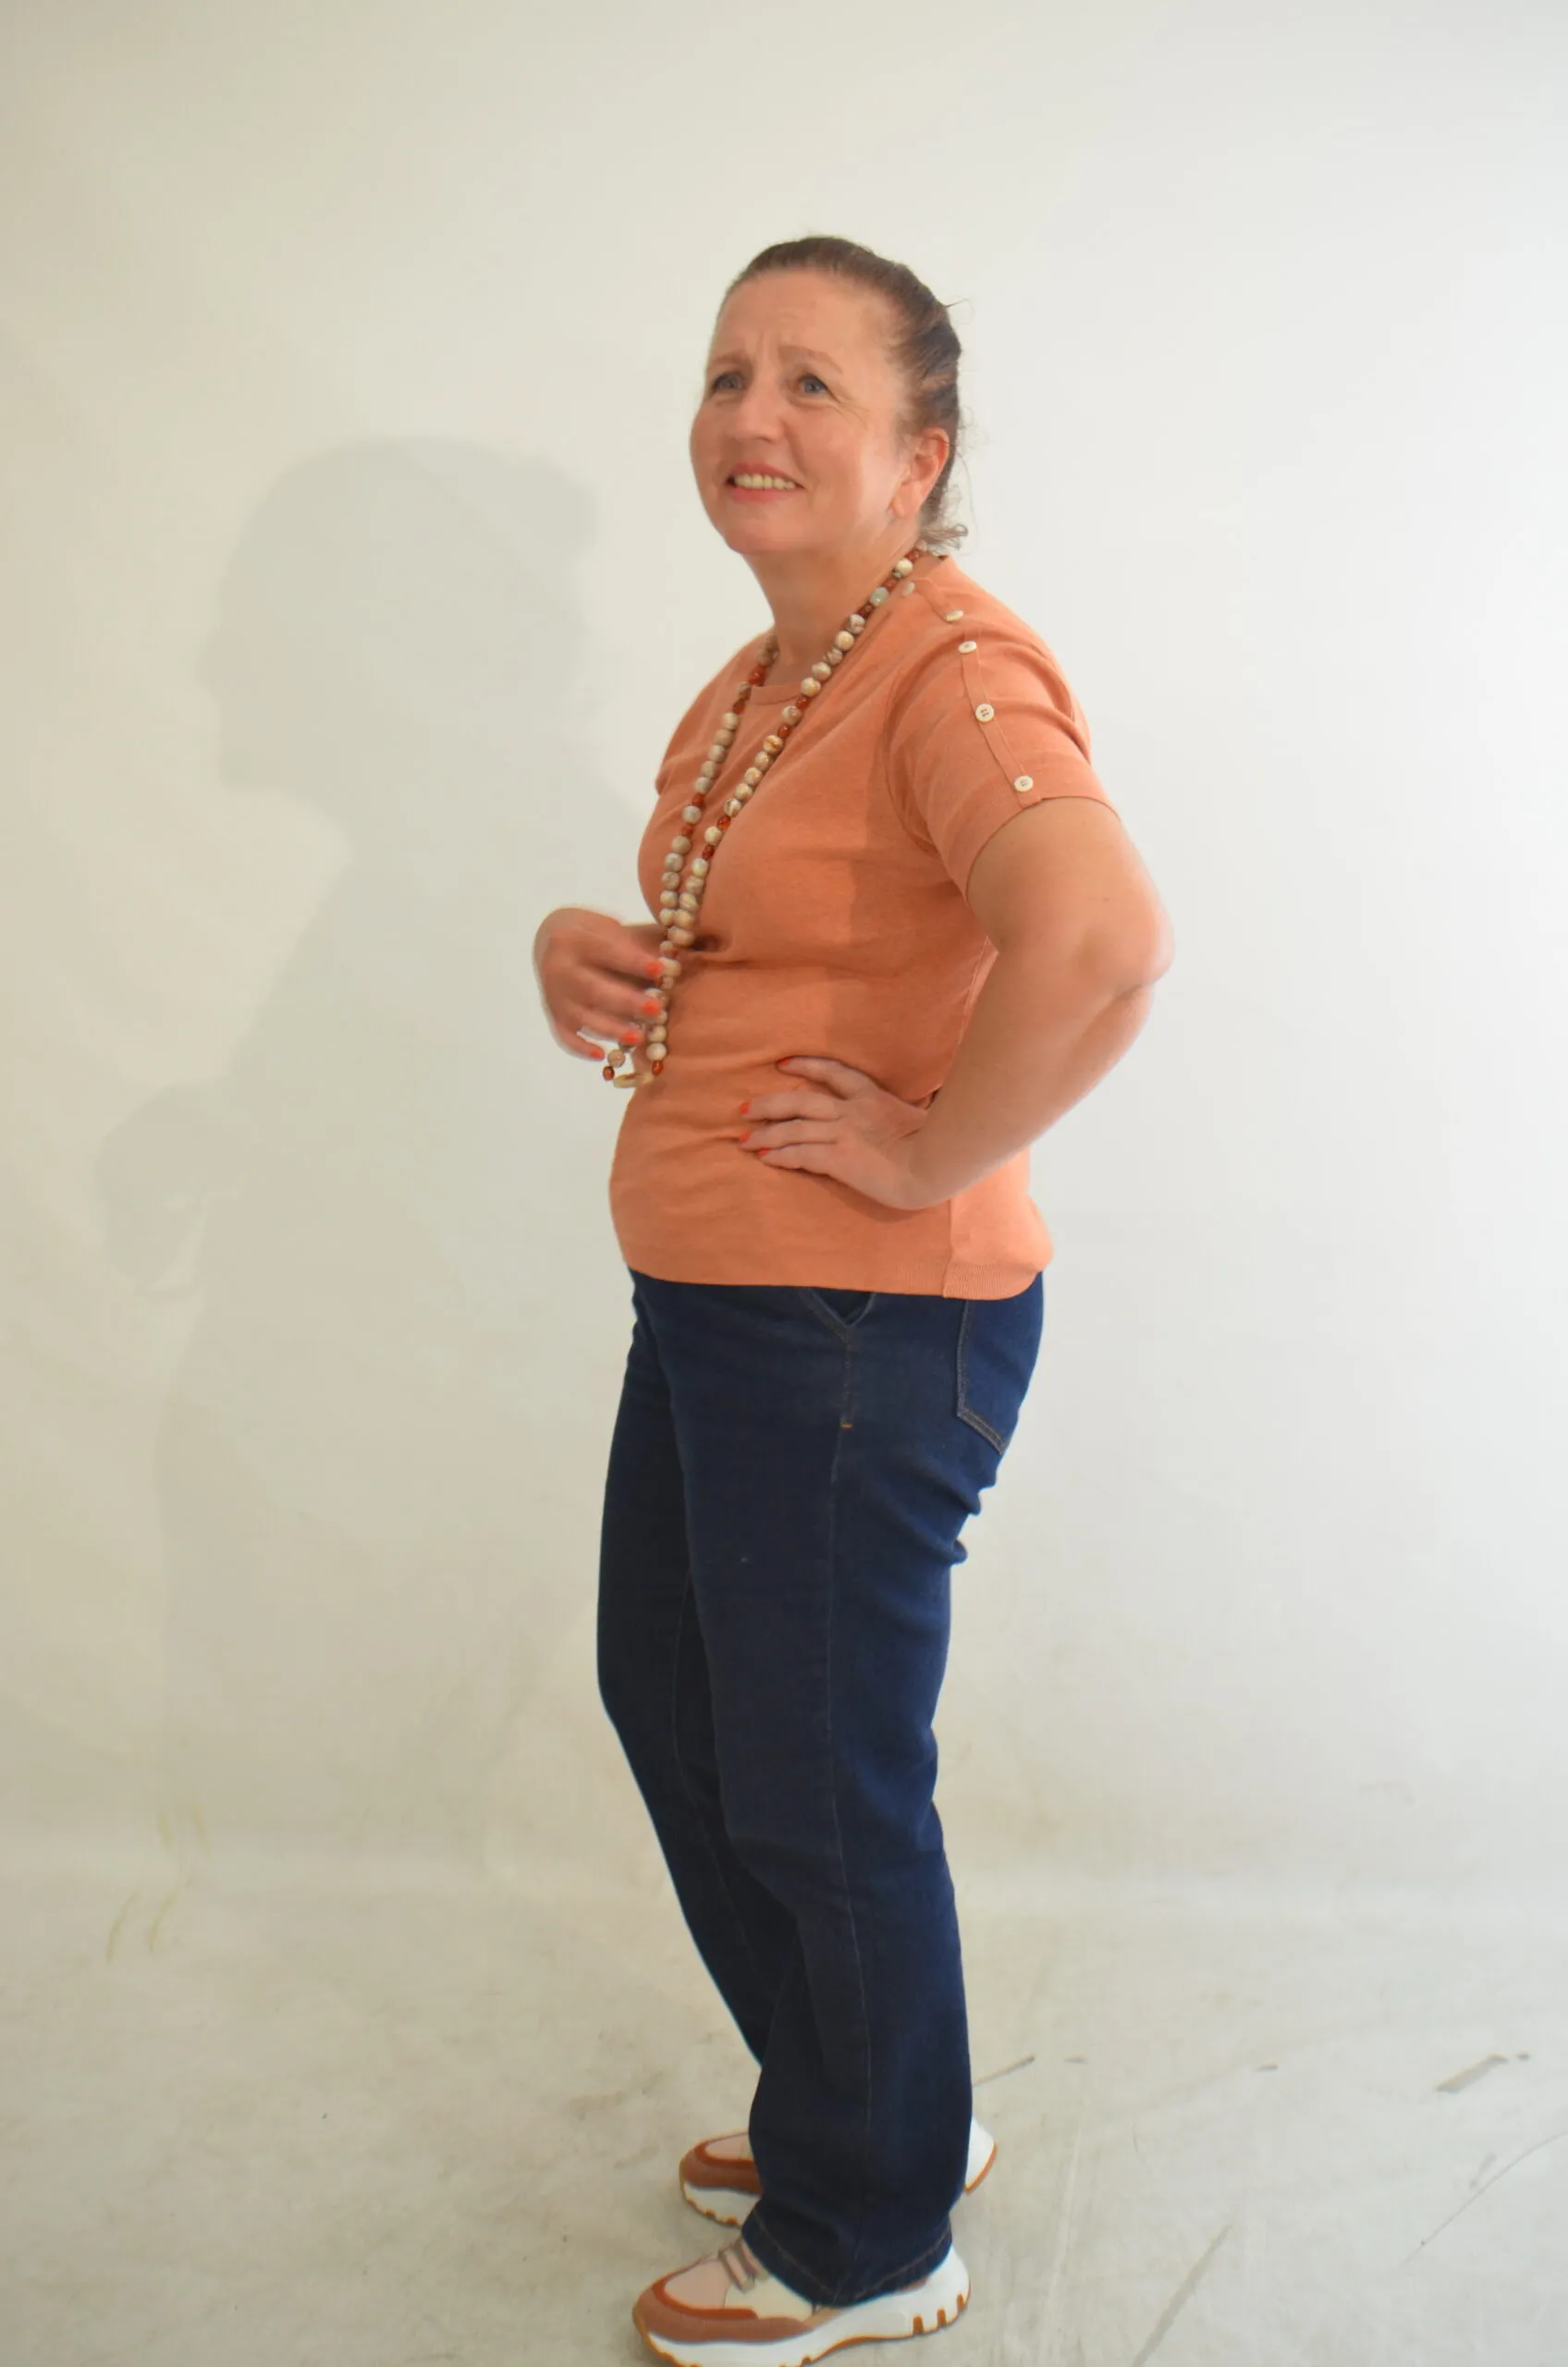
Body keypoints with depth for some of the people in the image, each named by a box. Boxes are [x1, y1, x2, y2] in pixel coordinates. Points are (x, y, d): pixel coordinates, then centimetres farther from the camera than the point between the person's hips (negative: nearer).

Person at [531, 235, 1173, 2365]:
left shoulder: (952, 667, -19)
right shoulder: (748, 690, 12)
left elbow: (1105, 938, -37)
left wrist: (931, 1149, -25)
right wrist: (581, 950, 5)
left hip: (865, 1319, -10)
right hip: (704, 1300, 10)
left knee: (819, 1786, 5)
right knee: (670, 1699, 23)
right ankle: (854, 2107, 44)